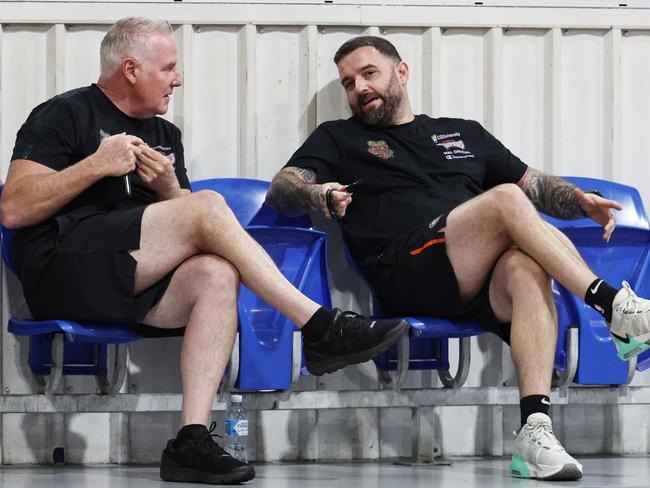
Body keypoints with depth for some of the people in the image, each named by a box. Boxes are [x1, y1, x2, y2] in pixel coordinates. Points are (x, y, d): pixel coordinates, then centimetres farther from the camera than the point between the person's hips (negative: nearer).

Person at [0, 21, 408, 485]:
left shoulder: (165, 135, 25)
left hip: (134, 284, 7)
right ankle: (318, 326, -21)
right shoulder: (64, 115, 4)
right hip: (63, 272, -7)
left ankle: (192, 441, -37)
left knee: (217, 274, -27)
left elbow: (189, 231, 19)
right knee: (208, 205, -23)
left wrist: (168, 187, -1)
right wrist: (97, 165, -12)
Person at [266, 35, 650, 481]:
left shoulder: (466, 134, 33)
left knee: (527, 267, -35)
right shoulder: (340, 139, 26)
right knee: (506, 199, -27)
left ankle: (535, 434, -49)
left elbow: (537, 185, 29)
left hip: (486, 285, 3)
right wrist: (317, 195, -14)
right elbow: (281, 189, 10)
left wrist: (581, 201, 6)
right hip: (406, 277, -3)